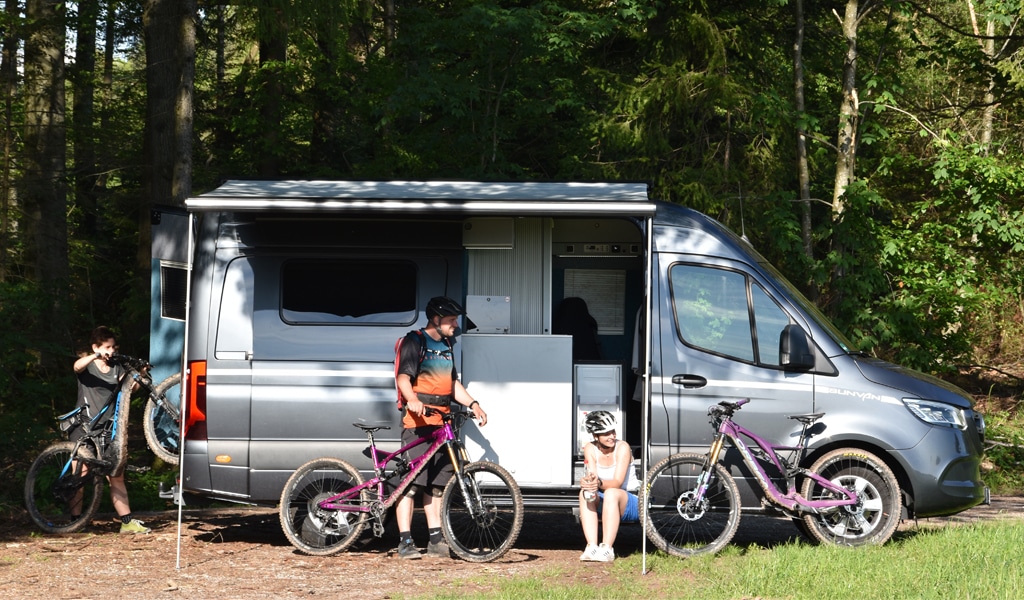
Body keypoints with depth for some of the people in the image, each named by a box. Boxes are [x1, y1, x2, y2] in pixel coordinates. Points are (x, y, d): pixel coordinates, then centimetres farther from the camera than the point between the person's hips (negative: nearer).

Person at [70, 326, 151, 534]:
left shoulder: (117, 368, 10)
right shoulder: (87, 364, -2)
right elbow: (78, 366, -27)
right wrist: (96, 356, -44)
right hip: (83, 428, -4)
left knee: (116, 477, 2)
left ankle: (127, 521, 3)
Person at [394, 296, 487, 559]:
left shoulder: (446, 346, 22)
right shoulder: (414, 342, -4)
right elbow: (403, 377, -17)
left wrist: (472, 404, 12)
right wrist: (412, 400, -35)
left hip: (441, 422, 8)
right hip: (418, 421, -8)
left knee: (436, 484, 9)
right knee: (411, 482, -10)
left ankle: (436, 540, 12)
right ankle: (405, 542, -9)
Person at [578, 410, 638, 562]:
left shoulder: (622, 447, -15)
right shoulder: (590, 448, -4)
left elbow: (617, 482, -24)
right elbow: (591, 476, -15)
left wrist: (599, 483, -45)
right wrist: (588, 483, -40)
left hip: (629, 501, -4)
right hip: (603, 504, 4)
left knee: (612, 493, -36)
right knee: (585, 493, -27)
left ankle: (607, 549, -40)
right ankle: (591, 547, -36)